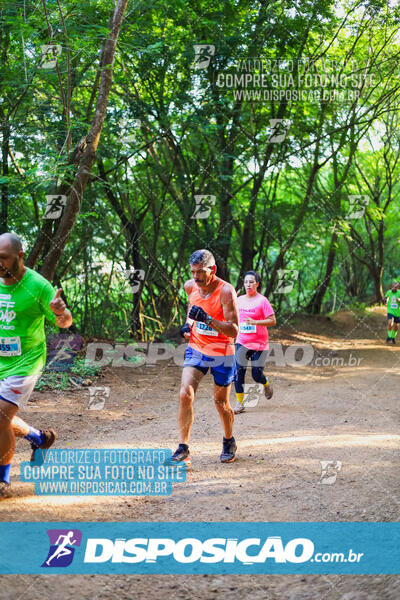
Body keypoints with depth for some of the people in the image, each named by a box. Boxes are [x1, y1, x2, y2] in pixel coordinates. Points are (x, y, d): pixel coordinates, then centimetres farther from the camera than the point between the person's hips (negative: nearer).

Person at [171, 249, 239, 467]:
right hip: (196, 349, 4)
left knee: (221, 403, 8)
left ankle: (229, 442, 35)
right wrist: (188, 324, 5)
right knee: (185, 394, -14)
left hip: (221, 354, -4)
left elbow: (233, 330, -26)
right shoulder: (190, 286, -4)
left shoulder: (225, 291, -22)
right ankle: (183, 448, -9)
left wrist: (208, 319, -38)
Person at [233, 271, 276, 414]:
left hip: (259, 343, -4)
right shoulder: (239, 300, 7)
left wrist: (254, 322, -22)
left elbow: (272, 321, -13)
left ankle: (267, 385, 34)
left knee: (257, 375, -2)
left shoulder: (262, 300, -8)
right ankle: (239, 403, 1)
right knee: (238, 371, -8)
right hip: (242, 342, 4)